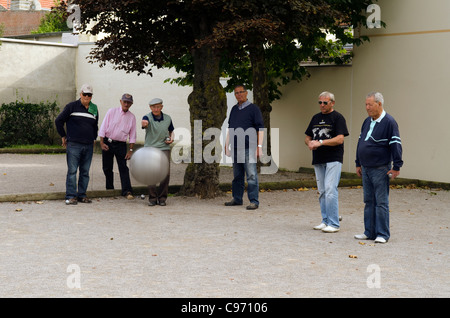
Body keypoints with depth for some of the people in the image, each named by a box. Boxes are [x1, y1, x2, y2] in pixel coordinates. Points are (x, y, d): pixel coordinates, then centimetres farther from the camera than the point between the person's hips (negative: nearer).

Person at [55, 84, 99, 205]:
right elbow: (58, 121, 4)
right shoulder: (72, 106, 0)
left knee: (85, 172, 6)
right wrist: (63, 137, 6)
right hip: (74, 145, -4)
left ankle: (82, 195, 14)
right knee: (72, 171, -6)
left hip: (88, 146, 5)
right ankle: (70, 196, -4)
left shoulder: (94, 109, 14)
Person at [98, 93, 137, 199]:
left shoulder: (132, 117, 4)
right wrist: (102, 143, -7)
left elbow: (132, 135, 5)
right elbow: (103, 128, -1)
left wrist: (130, 150, -1)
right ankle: (109, 189, 19)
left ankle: (127, 191, -11)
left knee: (123, 168, -7)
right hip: (107, 143, 0)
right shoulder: (111, 112, 0)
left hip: (121, 144, 0)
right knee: (107, 168, 6)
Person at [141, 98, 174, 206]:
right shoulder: (148, 117, -5)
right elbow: (145, 122, -29)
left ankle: (162, 198, 6)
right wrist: (144, 123, -54)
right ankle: (152, 198, 6)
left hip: (164, 148, 2)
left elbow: (171, 131, 24)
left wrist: (171, 138, 2)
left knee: (165, 173, -6)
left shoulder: (167, 118, 8)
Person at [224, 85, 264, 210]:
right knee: (237, 176, 12)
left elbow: (260, 128, -5)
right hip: (236, 148, 6)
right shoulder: (234, 109, 17)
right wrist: (227, 145, 18)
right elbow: (230, 129, 23)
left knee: (251, 176, -7)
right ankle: (237, 199, 21)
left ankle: (254, 201, -5)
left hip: (249, 148, -6)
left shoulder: (253, 108, -1)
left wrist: (259, 146, -12)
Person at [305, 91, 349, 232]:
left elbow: (340, 139, -13)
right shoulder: (316, 118, 17)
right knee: (322, 191, 9)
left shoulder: (338, 117, -3)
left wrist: (320, 142, -19)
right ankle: (325, 221, 17)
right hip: (318, 160, 7)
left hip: (333, 159, -7)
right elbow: (307, 137, 20)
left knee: (330, 189, -13)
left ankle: (334, 223, -11)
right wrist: (310, 143, -4)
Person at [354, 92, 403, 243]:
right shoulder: (367, 122, 13)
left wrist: (396, 167, -15)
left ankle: (382, 234, 1)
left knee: (381, 202, -4)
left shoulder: (389, 122, -10)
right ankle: (369, 232, 17)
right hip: (366, 169, 7)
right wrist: (358, 164, 19)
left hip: (380, 169, -7)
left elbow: (396, 145, -12)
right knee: (368, 201, 11)